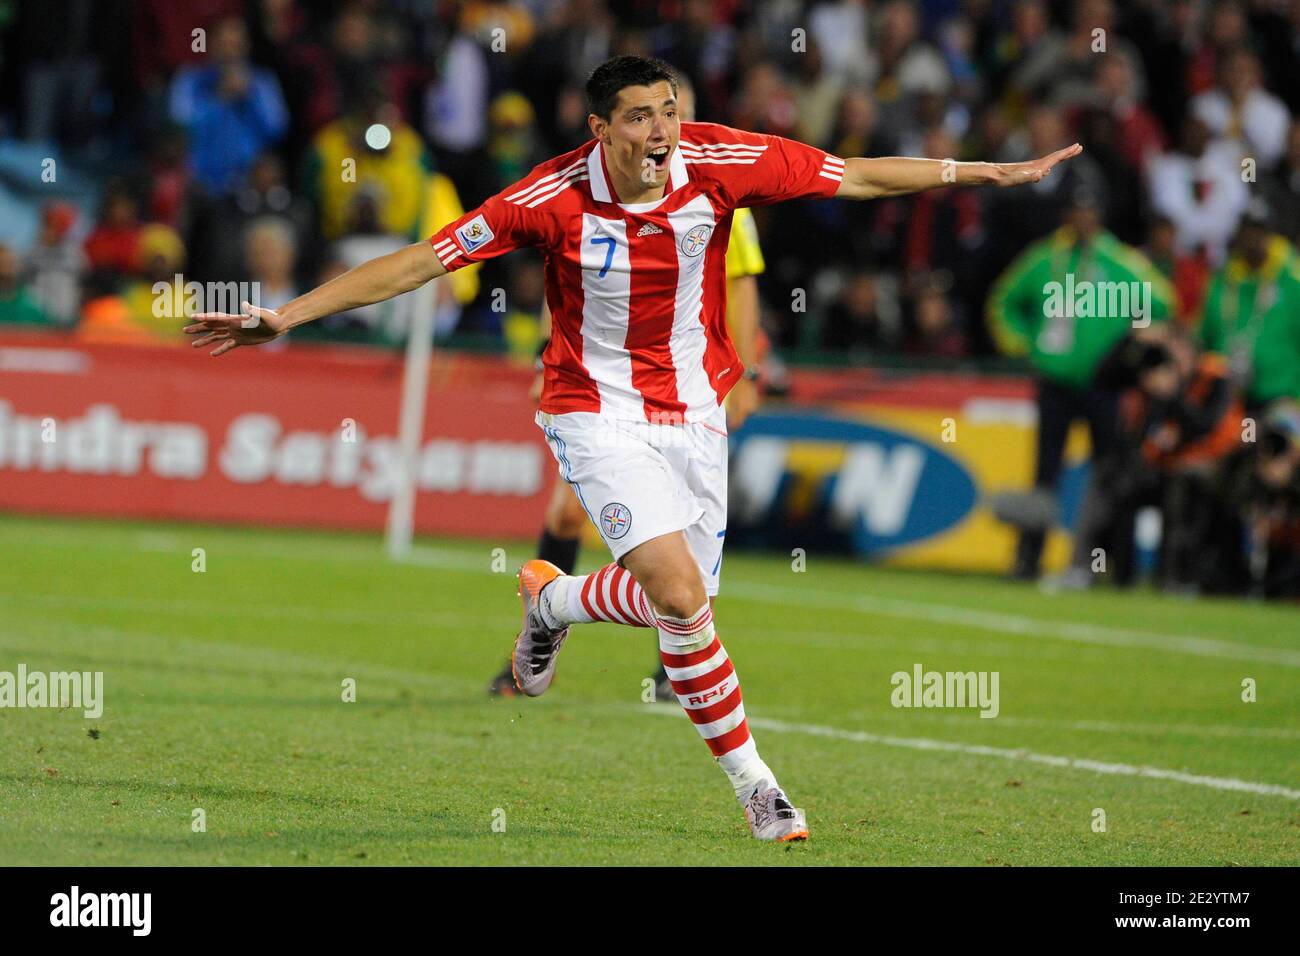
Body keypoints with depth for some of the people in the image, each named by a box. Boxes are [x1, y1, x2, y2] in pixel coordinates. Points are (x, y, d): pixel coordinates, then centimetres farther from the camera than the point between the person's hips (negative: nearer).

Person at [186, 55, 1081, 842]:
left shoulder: (720, 161, -12)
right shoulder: (555, 199, -20)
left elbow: (857, 176, -1)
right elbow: (420, 261, -17)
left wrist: (996, 172, 2)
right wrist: (286, 316, -21)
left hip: (693, 413, 4)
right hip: (599, 414, -4)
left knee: (680, 604, 3)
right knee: (681, 594, -22)